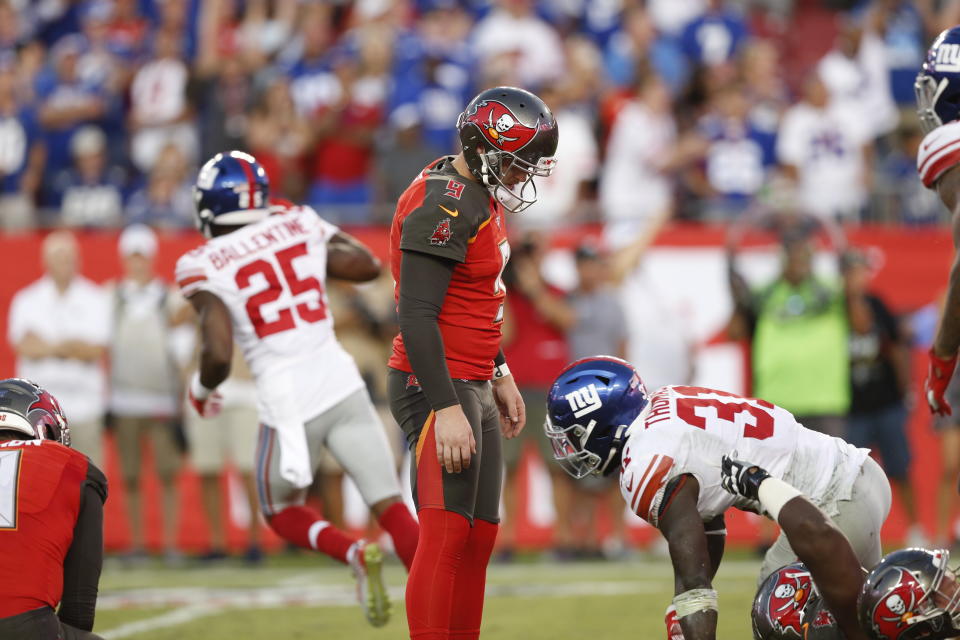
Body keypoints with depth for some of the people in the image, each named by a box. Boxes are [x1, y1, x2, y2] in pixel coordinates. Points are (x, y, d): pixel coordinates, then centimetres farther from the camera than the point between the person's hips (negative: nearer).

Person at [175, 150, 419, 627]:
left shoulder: (206, 268, -5)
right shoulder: (296, 225, 7)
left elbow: (218, 356, -13)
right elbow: (368, 266, 15)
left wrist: (200, 390, 8)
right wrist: (324, 236, 31)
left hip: (289, 401, -3)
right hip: (341, 383, 3)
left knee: (281, 512, 21)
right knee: (390, 506, 5)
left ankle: (354, 554, -7)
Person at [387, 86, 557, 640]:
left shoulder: (482, 197, 14)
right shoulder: (443, 207, -18)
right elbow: (417, 315, -22)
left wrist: (500, 376, 24)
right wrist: (447, 409, -25)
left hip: (472, 386, 10)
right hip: (437, 386, -10)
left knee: (480, 533, 9)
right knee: (447, 530, -14)